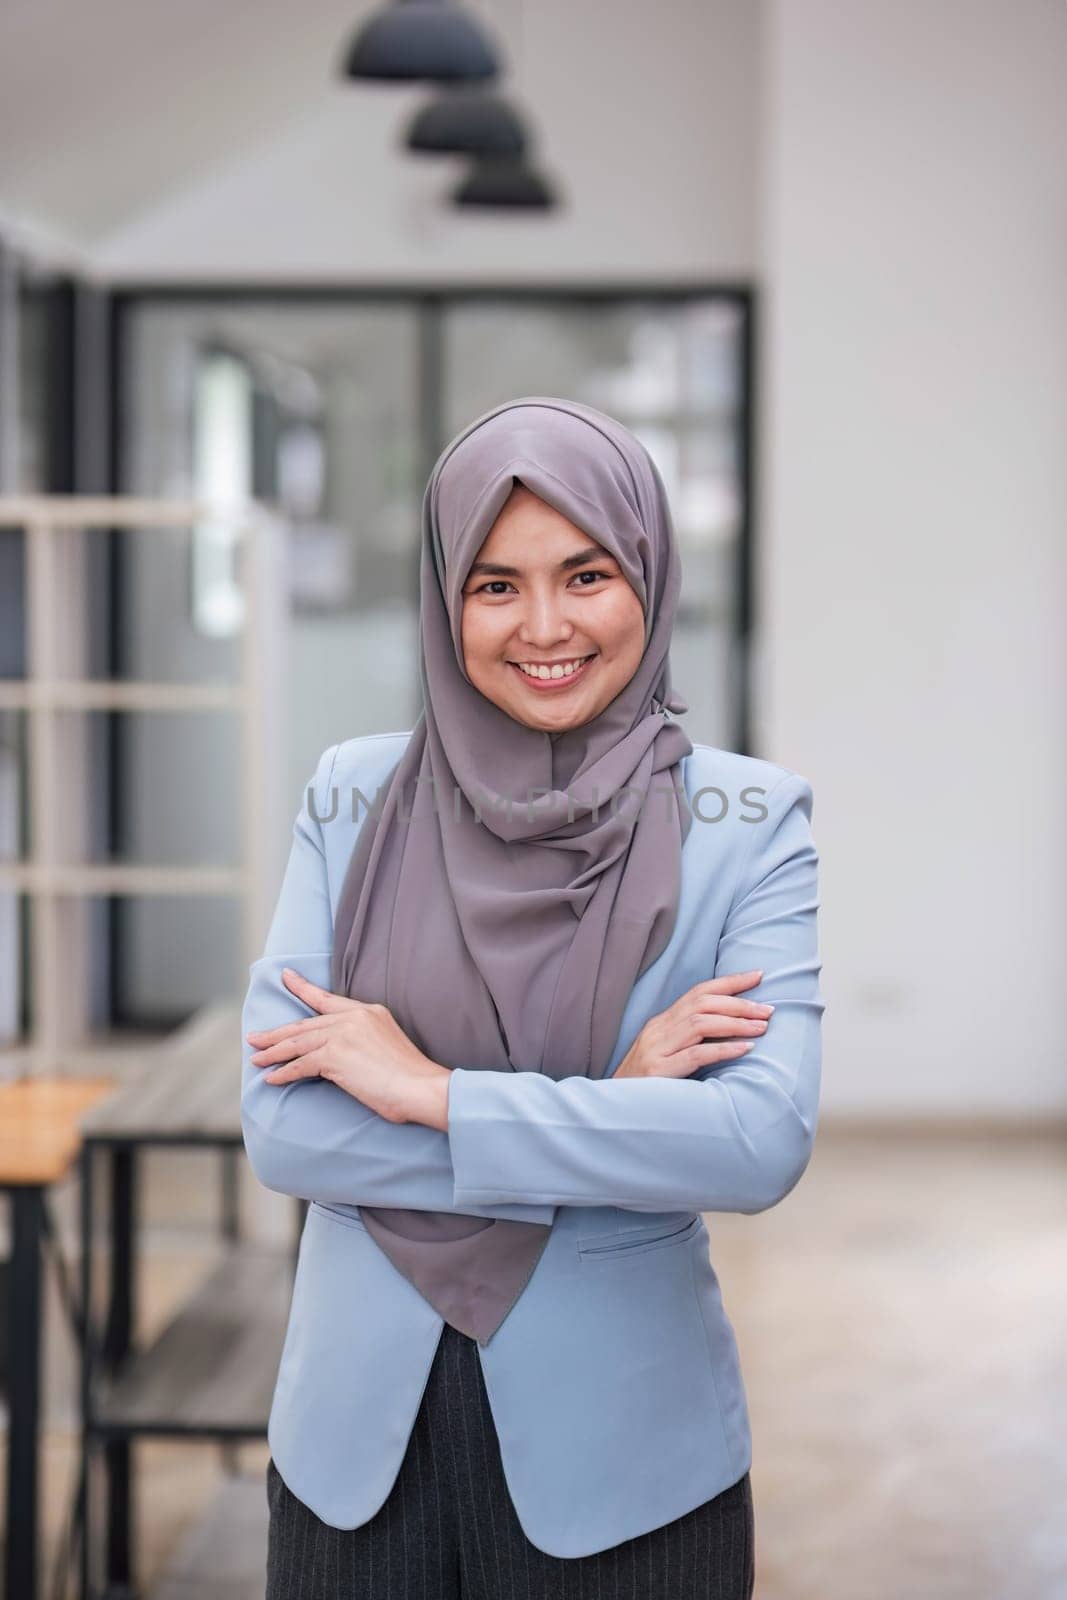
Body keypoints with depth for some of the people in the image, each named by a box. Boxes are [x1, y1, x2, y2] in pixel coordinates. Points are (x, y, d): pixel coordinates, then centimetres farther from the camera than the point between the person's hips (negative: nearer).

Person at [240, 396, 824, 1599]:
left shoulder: (746, 822, -7)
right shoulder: (353, 799, -1)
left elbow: (765, 1143, -19)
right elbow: (278, 1126, -9)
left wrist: (428, 1090, -17)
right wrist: (615, 1114, -16)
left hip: (621, 1441, -1)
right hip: (358, 1421, 2)